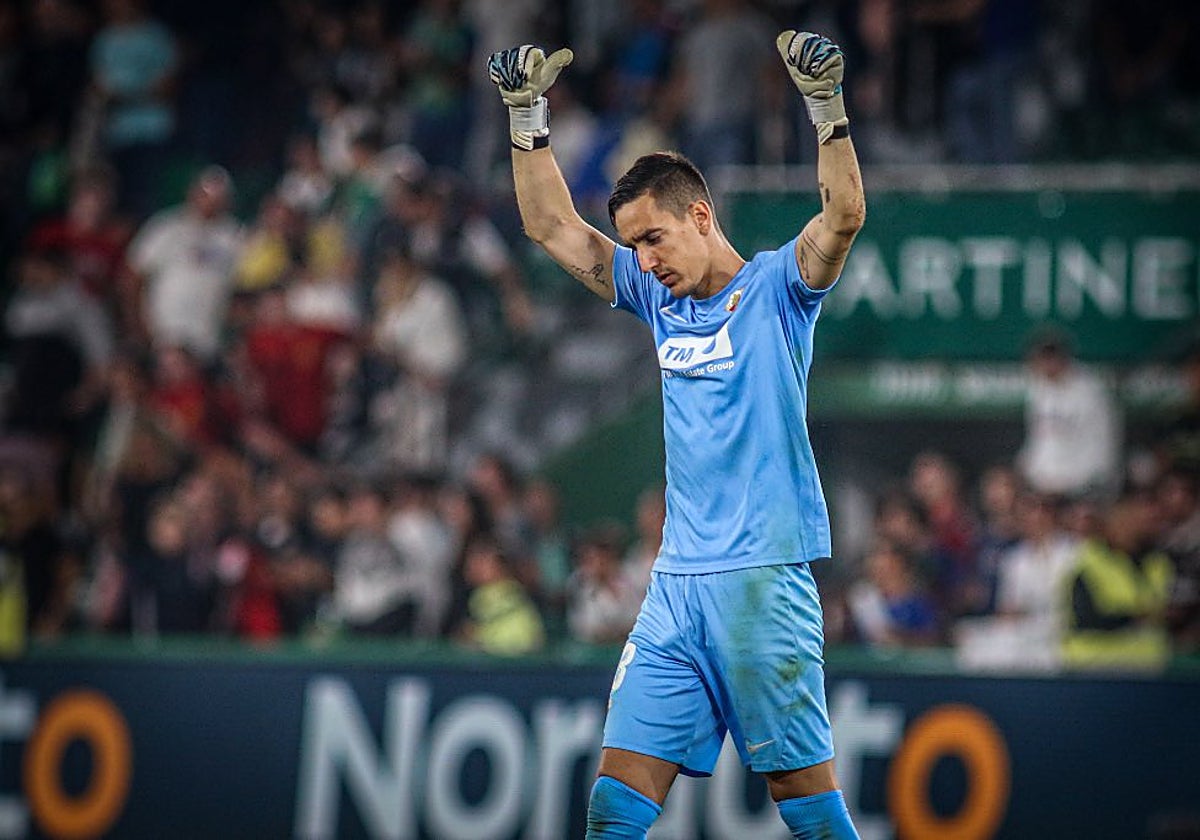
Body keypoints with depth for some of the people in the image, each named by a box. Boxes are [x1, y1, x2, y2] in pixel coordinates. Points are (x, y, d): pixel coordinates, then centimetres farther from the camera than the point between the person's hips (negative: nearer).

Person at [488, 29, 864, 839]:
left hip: (764, 580, -6)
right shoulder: (661, 298, 16)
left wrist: (827, 105, -27)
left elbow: (845, 214, -17)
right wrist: (527, 113, 12)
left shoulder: (775, 287, 0)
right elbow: (553, 225, 19)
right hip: (676, 583, 6)